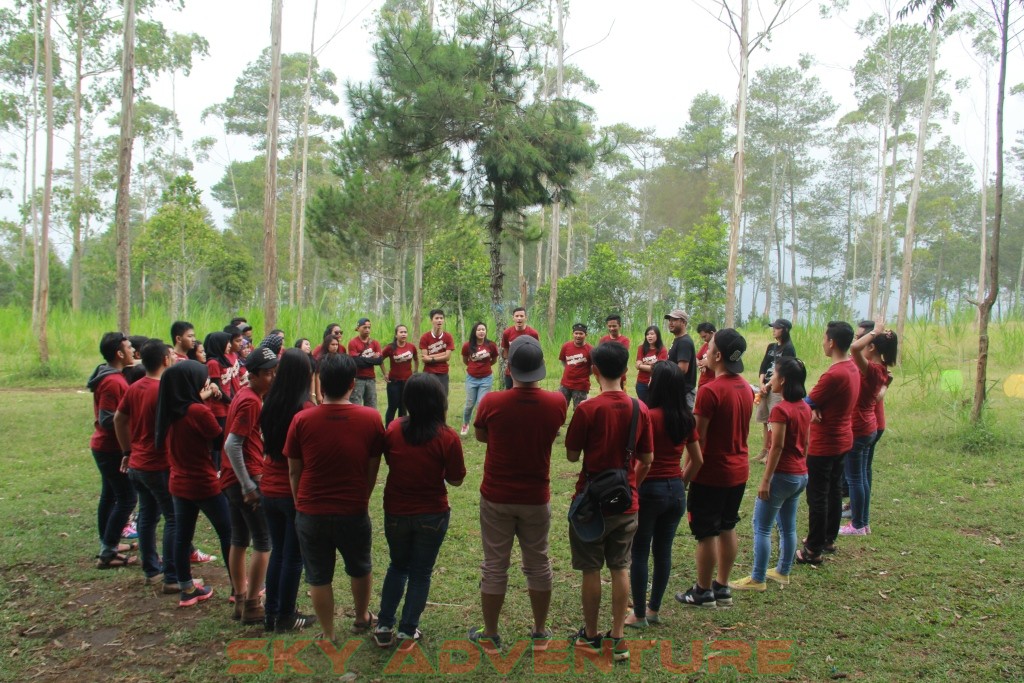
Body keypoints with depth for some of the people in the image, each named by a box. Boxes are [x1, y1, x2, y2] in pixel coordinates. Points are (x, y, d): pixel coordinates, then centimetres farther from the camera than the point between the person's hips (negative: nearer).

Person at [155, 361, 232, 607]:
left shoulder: (170, 411, 0)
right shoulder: (199, 411, -21)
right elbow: (222, 439, -14)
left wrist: (201, 400, 6)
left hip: (178, 483, 7)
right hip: (205, 484, -7)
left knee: (182, 536, 13)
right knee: (228, 532, 7)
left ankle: (187, 589, 23)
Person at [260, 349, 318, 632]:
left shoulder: (270, 403, 0)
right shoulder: (306, 408, -18)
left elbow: (267, 445, 10)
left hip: (269, 489, 6)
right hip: (295, 491, -6)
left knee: (277, 551, 19)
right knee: (294, 555, 8)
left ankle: (271, 613, 28)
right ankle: (285, 617, 19)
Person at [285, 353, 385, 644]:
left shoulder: (302, 420, -10)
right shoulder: (371, 418, -10)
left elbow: (293, 471, -1)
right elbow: (373, 470, -2)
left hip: (310, 513, 0)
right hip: (353, 511, 1)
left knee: (319, 577, 15)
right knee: (360, 567, 25)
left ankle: (328, 635, 27)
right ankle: (362, 617, 45)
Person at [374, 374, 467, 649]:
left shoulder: (393, 430, -11)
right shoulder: (448, 437, -19)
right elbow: (456, 480, -10)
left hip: (395, 513, 2)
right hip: (432, 516, -2)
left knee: (397, 566, 24)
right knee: (420, 573, 15)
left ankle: (384, 627, 26)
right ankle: (407, 631, 23)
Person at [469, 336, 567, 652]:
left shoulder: (492, 402, -19)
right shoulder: (557, 403, -13)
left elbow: (480, 436, 0)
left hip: (496, 498, -1)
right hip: (536, 498, 2)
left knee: (494, 567, 11)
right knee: (538, 565, 17)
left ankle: (490, 635, 23)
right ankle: (540, 632, 29)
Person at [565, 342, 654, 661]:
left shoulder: (587, 409, -17)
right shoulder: (640, 409, -5)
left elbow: (572, 455, -8)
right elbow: (647, 460, 3)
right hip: (626, 502, 3)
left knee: (591, 570, 9)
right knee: (620, 568, 13)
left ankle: (590, 635, 22)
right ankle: (618, 638, 18)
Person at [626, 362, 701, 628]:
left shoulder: (649, 416, -16)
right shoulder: (686, 418, 4)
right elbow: (697, 460, 9)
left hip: (650, 489, -6)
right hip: (676, 491, 6)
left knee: (639, 553, 6)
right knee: (663, 551, 15)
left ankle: (639, 614, 13)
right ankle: (654, 609, 26)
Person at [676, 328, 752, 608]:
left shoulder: (711, 391, -21)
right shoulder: (746, 388, 3)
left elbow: (697, 437, -19)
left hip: (712, 472, -8)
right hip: (738, 470, 8)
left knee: (706, 533, 4)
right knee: (727, 528, 17)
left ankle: (703, 592, 16)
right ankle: (722, 587, 28)